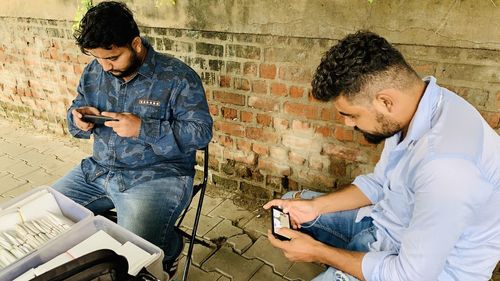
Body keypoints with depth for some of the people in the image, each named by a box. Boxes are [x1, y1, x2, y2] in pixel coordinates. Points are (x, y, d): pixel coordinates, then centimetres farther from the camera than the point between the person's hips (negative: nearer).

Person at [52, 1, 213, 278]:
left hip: (158, 175, -6)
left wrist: (142, 129, -25)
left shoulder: (178, 77, -13)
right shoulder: (94, 71, 5)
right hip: (98, 170, 7)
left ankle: (170, 247, 11)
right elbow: (76, 111, 19)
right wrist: (79, 120, -8)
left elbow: (201, 132, -16)